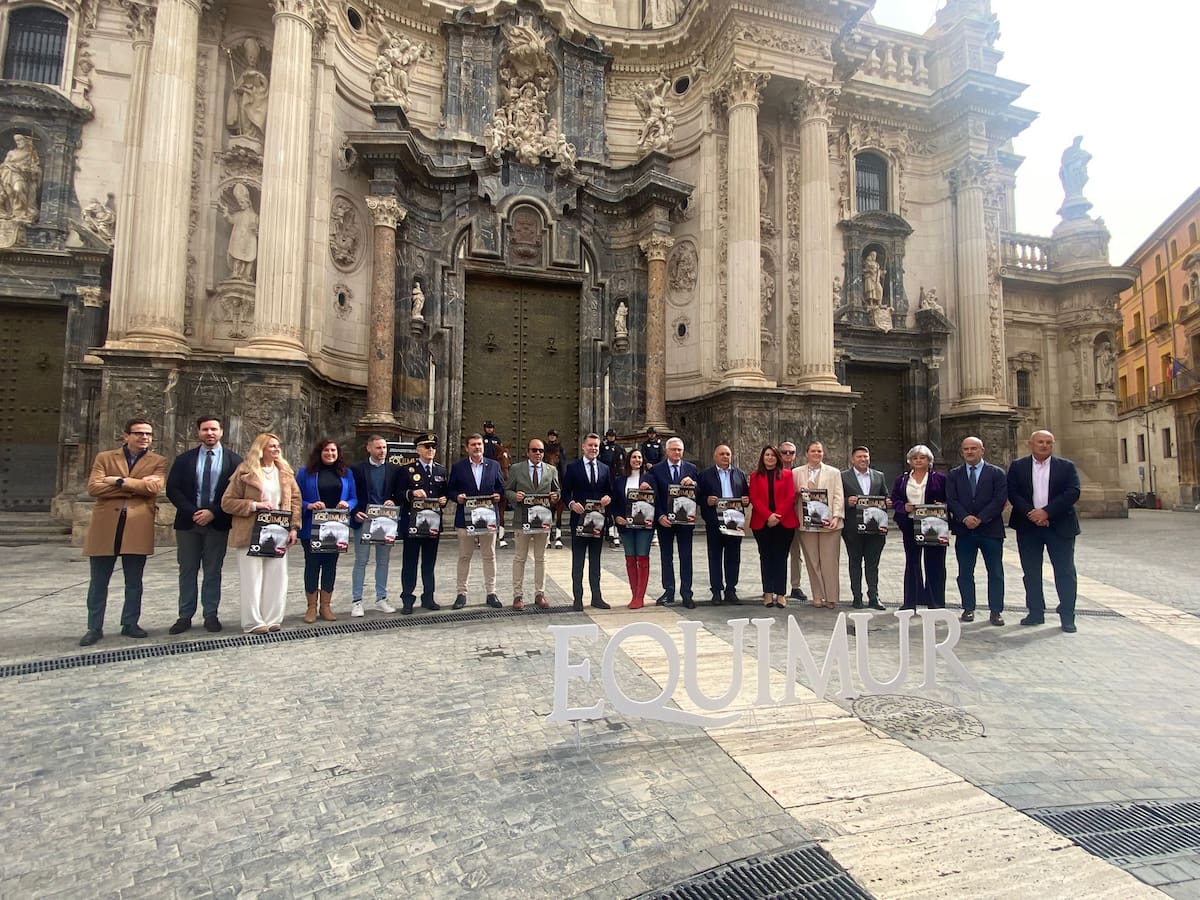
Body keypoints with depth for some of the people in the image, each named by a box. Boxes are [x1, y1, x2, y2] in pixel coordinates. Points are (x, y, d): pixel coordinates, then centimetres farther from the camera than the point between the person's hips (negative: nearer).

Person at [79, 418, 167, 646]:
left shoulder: (158, 461, 8)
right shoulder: (104, 457, 9)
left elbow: (155, 487, -10)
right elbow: (93, 487, -6)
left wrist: (120, 481, -9)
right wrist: (137, 486, -10)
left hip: (138, 528, 0)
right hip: (106, 525, 0)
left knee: (134, 582, 9)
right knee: (98, 583, 7)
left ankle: (130, 624, 21)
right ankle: (94, 628, 19)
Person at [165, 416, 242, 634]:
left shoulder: (233, 460, 1)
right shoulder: (184, 459, 7)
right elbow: (172, 489, 1)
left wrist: (214, 512, -13)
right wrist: (192, 512, -12)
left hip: (218, 523, -2)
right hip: (188, 522, 2)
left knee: (213, 572, 5)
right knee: (187, 571, 8)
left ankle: (211, 616, 12)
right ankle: (185, 616, 16)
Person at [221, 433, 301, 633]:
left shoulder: (285, 472, 9)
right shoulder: (245, 471, -4)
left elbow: (295, 499, 9)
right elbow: (227, 502, -4)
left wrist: (294, 527, 0)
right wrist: (255, 505, -16)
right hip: (252, 534, -4)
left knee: (277, 577, 6)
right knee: (252, 578, 2)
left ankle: (273, 619, 16)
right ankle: (253, 622, 11)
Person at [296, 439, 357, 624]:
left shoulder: (346, 473, 9)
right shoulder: (305, 472, 1)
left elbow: (354, 498, 8)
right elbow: (296, 498, -1)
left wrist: (347, 504, -13)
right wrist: (309, 506, -19)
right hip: (312, 528, -2)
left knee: (330, 565, 9)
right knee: (312, 565, 4)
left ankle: (326, 606, 20)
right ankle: (311, 607, 16)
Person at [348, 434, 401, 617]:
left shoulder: (394, 469, 7)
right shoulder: (356, 469, -1)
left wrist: (393, 501, -11)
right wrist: (355, 513, -15)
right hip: (363, 520, -3)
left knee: (383, 561, 9)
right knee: (361, 561, 2)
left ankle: (381, 599, 19)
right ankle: (356, 602, 9)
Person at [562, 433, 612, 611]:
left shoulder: (605, 469, 10)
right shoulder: (573, 467, -1)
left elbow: (609, 491, 13)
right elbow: (565, 492, -3)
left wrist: (608, 498, -9)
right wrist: (572, 504, -20)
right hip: (579, 518, -3)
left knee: (595, 561, 12)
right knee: (578, 561, 4)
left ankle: (596, 597, 19)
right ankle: (578, 598, 10)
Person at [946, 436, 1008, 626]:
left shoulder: (997, 473, 2)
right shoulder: (954, 474, 8)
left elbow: (1000, 500, -7)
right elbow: (951, 500, 0)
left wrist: (980, 518, -15)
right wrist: (965, 518, -16)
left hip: (991, 530, -2)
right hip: (964, 530, 2)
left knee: (995, 573, 4)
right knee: (965, 573, 6)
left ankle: (996, 611, 13)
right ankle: (968, 608, 16)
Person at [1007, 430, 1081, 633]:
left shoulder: (1066, 466, 4)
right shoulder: (1017, 466, 5)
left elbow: (1073, 493, -7)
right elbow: (1012, 493, -2)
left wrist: (1046, 512, -16)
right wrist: (1030, 513, -15)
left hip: (1059, 526, -1)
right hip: (1028, 526, 1)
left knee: (1065, 572, 1)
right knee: (1031, 572, 8)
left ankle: (1067, 616, 10)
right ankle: (1036, 613, 18)